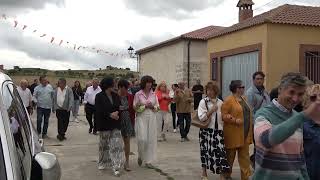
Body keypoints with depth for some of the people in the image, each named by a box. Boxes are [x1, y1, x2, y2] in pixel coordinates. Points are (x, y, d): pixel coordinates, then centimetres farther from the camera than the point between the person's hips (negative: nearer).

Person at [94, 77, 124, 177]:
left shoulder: (115, 96, 6)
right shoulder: (99, 96, -7)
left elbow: (119, 107, 10)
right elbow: (98, 111, -13)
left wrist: (116, 113, -10)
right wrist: (110, 114, -19)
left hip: (115, 124, 3)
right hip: (104, 124, -3)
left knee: (116, 145, -5)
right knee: (104, 144, 12)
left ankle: (116, 166, -3)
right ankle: (102, 163, 31)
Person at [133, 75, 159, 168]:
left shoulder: (153, 94, 7)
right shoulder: (138, 94, -2)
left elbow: (157, 107, 11)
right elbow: (135, 107, -2)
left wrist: (152, 106, -9)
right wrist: (145, 106, -12)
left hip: (152, 118, 3)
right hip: (141, 118, -3)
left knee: (151, 139, 2)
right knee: (142, 139, -10)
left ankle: (149, 161, 12)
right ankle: (140, 156, 18)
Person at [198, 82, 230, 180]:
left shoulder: (220, 102, 6)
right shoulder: (203, 102, -5)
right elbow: (201, 117, -14)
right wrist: (211, 110, -17)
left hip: (218, 131, 2)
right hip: (207, 131, -2)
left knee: (221, 151, -5)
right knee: (206, 151, 7)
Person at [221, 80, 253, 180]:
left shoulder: (244, 99, 12)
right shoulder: (228, 100, -13)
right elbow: (223, 115, -16)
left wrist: (250, 127, 15)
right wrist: (234, 120, -25)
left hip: (245, 134, 7)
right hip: (233, 133, -7)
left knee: (244, 156, 7)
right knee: (230, 155, 10)